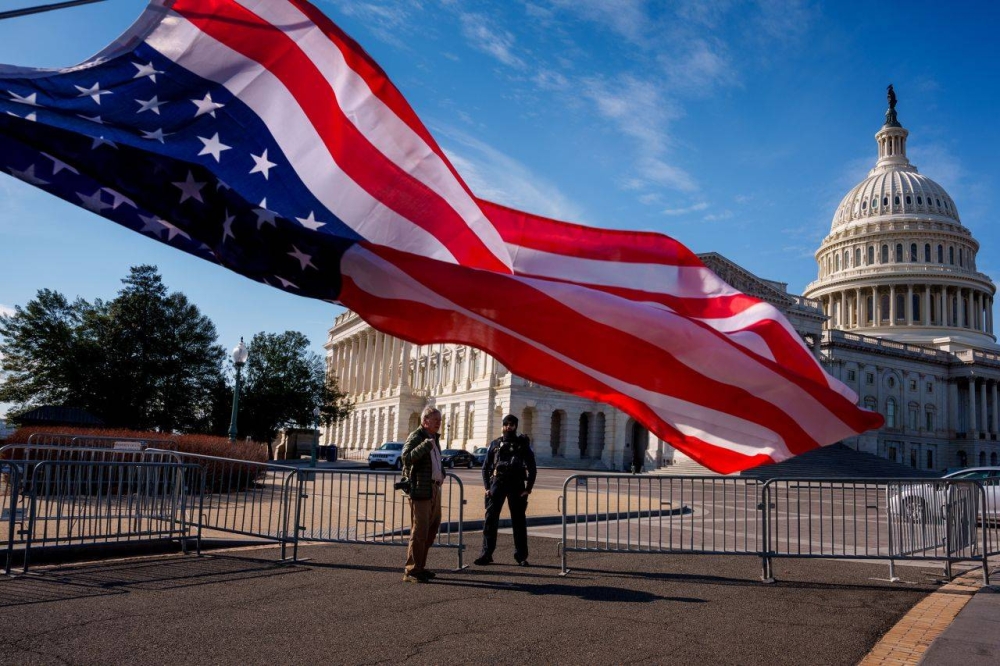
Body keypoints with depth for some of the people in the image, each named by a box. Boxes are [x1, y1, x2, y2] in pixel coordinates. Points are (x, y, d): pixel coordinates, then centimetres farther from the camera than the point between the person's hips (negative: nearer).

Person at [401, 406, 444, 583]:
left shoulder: (434, 439, 18)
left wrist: (441, 473, 18)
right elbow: (407, 458, -26)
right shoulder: (415, 437, -10)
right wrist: (425, 445, -33)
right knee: (420, 530, -8)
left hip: (434, 489, 10)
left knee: (432, 528, 15)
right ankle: (411, 571, -1)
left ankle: (419, 566, 25)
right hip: (420, 489, -9)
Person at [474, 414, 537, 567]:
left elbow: (532, 468, 6)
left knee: (519, 521, 4)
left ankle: (521, 556, 12)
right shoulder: (495, 444, 10)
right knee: (490, 519, -4)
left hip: (516, 485, 0)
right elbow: (486, 467, 10)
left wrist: (528, 488, -3)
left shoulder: (523, 444, 7)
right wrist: (487, 487, -1)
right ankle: (486, 553, 2)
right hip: (497, 483, 1)